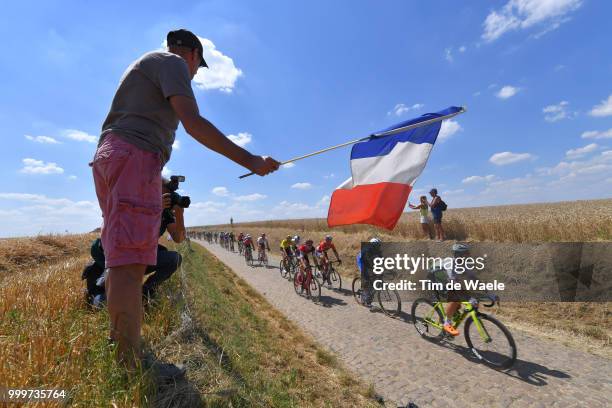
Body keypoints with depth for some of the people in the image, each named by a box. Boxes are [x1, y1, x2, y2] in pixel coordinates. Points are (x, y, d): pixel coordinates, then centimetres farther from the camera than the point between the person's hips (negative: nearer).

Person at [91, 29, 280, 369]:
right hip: (136, 157, -10)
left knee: (122, 260, 12)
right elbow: (193, 123, -16)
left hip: (108, 156, 10)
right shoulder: (172, 62, 2)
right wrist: (251, 161, -17)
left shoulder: (145, 63, 31)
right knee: (130, 262, -17)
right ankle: (130, 366, -15)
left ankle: (118, 343, 22)